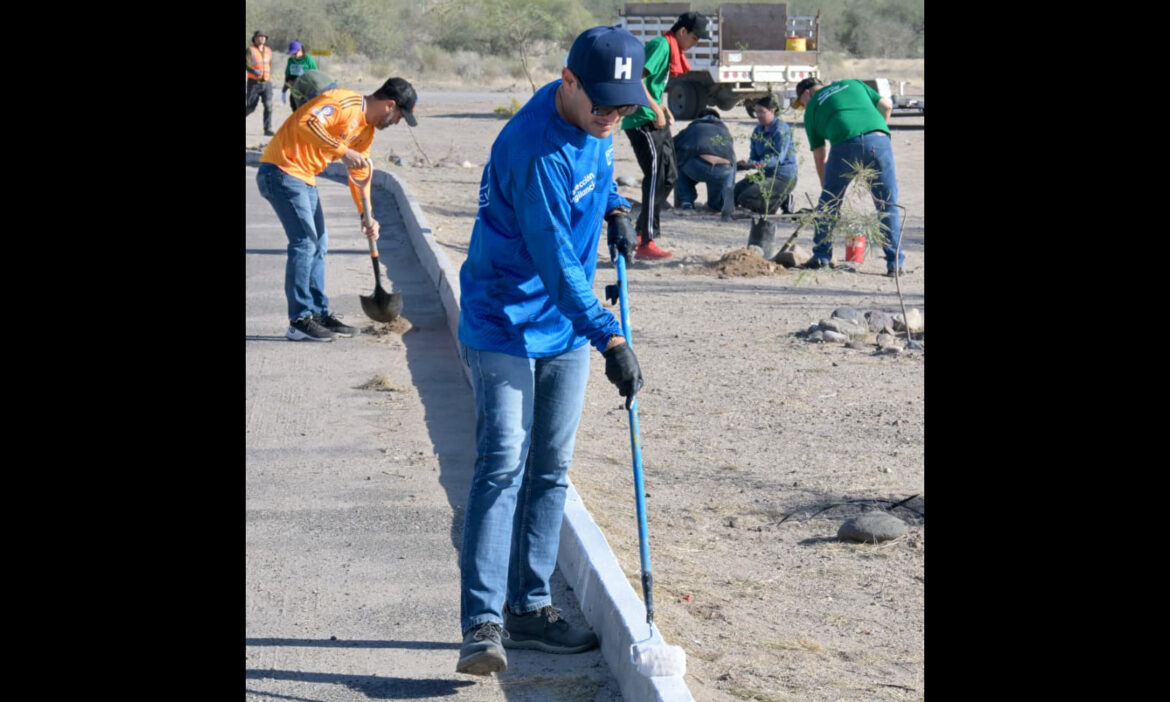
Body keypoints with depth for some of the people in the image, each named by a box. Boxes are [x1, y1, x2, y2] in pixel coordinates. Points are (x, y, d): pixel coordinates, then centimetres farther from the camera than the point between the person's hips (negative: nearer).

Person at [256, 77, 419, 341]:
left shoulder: (366, 129, 13)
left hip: (304, 178, 10)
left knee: (318, 244, 13)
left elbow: (360, 174, 19)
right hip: (281, 170, -10)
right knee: (304, 243, -12)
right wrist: (343, 151, -33)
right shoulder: (344, 102, -17)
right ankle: (299, 321, -8)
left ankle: (319, 314, 21)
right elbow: (307, 123, -31)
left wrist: (367, 217, 13)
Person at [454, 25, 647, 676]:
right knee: (503, 463, -14)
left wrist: (615, 207, 7)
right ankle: (483, 623, -16)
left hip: (566, 327, 8)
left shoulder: (595, 124, 0)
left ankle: (530, 607, 18)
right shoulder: (535, 150, -26)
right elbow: (555, 261, -28)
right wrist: (610, 336, -33)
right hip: (504, 324, -8)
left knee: (551, 470, 10)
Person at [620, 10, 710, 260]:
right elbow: (636, 79, -24)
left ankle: (642, 234, 18)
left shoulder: (672, 49, 17)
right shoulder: (661, 45, -14)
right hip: (642, 123, -11)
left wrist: (665, 111, 15)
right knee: (655, 178, -10)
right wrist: (656, 109, -25)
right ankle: (646, 244, -7)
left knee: (669, 176, 12)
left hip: (656, 122, 11)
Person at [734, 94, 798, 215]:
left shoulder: (782, 129, -15)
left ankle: (782, 200, -2)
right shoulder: (757, 131, 10)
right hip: (765, 174, 9)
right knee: (734, 193, 2)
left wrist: (755, 165, -37)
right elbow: (753, 156, 10)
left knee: (746, 199, -23)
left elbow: (778, 158, -25)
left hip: (783, 177, -9)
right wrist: (745, 165, -16)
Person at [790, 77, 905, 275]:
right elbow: (886, 105, 19)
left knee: (828, 203, 18)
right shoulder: (852, 84, 31)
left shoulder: (812, 108, 25)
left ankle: (821, 256, 22)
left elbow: (819, 158, 23)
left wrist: (826, 186, 31)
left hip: (845, 145, -1)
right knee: (888, 205, 8)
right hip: (878, 139, 1)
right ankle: (895, 263, 3)